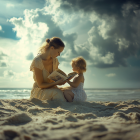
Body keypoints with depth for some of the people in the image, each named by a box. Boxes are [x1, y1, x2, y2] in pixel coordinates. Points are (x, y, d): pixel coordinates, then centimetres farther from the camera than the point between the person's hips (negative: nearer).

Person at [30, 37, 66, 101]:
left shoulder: (54, 60, 2)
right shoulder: (37, 61, -18)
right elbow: (41, 85, -17)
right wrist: (56, 83, -27)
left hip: (52, 89, 6)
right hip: (39, 91, -6)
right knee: (57, 93, -35)